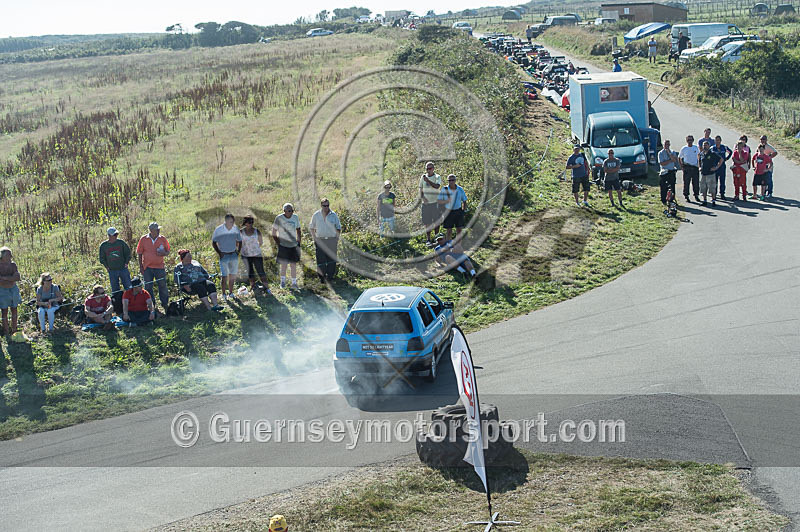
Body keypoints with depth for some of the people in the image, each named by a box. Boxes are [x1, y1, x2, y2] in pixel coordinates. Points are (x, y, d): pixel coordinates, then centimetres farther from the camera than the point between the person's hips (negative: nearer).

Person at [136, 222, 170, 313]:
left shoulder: (163, 239, 2)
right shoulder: (143, 239, -1)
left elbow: (168, 251, 11)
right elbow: (139, 253, 4)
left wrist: (164, 253, -14)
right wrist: (141, 267, 1)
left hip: (160, 267, 0)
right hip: (147, 268, 0)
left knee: (162, 286, 2)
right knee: (148, 287, 6)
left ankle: (165, 305, 12)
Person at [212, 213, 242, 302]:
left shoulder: (236, 229, 0)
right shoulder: (219, 230, -10)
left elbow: (239, 241, 15)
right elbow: (214, 242, -1)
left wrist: (238, 251, 4)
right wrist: (219, 253, -8)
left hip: (233, 254, 4)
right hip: (224, 255, -4)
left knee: (233, 275, 8)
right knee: (224, 276, -5)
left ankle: (231, 292, 21)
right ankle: (224, 294, 7)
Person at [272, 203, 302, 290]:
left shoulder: (295, 217, 1)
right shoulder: (279, 218, -9)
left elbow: (298, 230, 15)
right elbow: (274, 234, -1)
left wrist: (298, 242, 9)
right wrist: (278, 243, -6)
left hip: (293, 245, 3)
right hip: (283, 245, -3)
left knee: (293, 265, 4)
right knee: (284, 265, 0)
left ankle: (294, 283, 13)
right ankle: (283, 281, 21)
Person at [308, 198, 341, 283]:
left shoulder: (333, 215, 1)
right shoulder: (316, 215, 3)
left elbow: (338, 228, 9)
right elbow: (311, 228, 13)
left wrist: (337, 240, 1)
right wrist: (314, 239, 3)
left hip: (331, 240, 0)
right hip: (320, 240, 0)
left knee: (331, 260, 0)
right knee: (320, 260, -3)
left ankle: (330, 276, 10)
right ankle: (321, 277, 8)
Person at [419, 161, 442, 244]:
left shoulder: (437, 177, -1)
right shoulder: (423, 177, 9)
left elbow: (437, 186, -20)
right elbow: (420, 189, 14)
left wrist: (427, 180, -29)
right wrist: (422, 197, -5)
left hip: (435, 202, -2)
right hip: (426, 203, 2)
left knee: (436, 221, 2)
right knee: (427, 222, 3)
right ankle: (428, 239, 11)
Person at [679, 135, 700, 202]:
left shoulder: (696, 148, 6)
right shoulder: (683, 149, -2)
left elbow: (698, 154, 24)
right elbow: (679, 158, 6)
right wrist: (681, 166, -3)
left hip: (695, 167, 3)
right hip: (687, 167, -3)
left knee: (696, 182, 5)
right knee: (686, 182, -1)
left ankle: (696, 195, 16)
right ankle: (686, 196, 9)